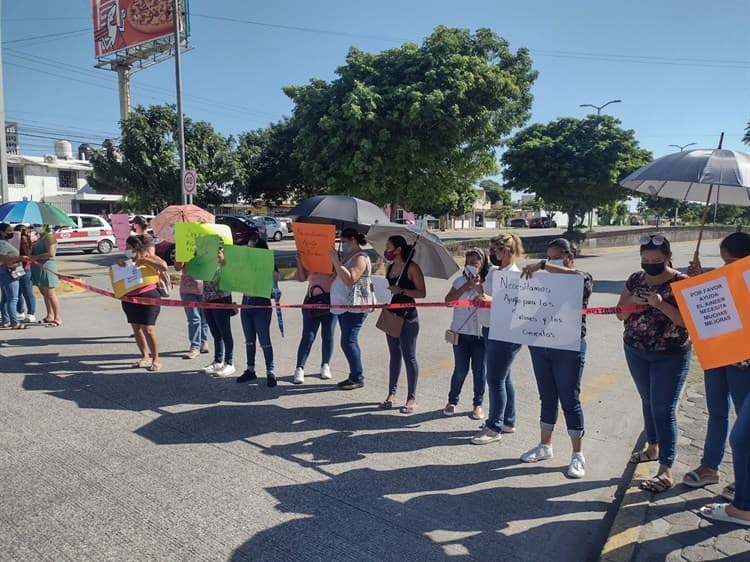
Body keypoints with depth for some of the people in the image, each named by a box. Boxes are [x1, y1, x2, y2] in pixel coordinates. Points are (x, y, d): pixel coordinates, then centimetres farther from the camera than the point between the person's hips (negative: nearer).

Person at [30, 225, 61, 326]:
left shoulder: (49, 236, -11)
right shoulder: (39, 238, 17)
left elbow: (51, 253, -20)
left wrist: (35, 257, -18)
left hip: (46, 267, -9)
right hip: (38, 268, 9)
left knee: (50, 294, -7)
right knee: (44, 293, 14)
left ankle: (57, 318, -3)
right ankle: (50, 316, 23)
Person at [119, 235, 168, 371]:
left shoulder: (149, 258, -6)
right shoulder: (128, 260, 13)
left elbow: (164, 266, -24)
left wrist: (144, 260, -22)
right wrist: (120, 265, -1)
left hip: (147, 297, -7)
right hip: (129, 298, 7)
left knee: (148, 329, -9)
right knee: (136, 328, 10)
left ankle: (156, 359, 1)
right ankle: (145, 357, 22)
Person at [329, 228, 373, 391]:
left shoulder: (360, 258, -13)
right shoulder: (347, 256, 19)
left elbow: (350, 280, -26)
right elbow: (339, 277, 25)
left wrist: (336, 262, -24)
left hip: (355, 307, -10)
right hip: (344, 306, 10)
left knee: (348, 342, -10)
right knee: (349, 342, 12)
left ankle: (358, 378, -2)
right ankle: (354, 376, 20)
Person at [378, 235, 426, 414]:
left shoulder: (412, 267, -10)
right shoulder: (389, 267, 11)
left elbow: (422, 292, -14)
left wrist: (402, 290, -23)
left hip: (408, 317, -7)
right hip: (391, 316, 7)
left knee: (409, 357, -1)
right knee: (394, 355, 13)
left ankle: (411, 398, 7)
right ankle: (391, 393, 21)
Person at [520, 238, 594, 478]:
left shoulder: (582, 278, -3)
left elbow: (574, 275, -28)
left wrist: (542, 266, -31)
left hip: (568, 348, -5)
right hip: (540, 345, 5)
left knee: (570, 400, 2)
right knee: (547, 398, 15)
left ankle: (578, 455, 14)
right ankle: (545, 446, 28)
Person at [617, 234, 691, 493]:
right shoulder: (635, 279, 2)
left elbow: (687, 321, -17)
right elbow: (621, 315, 4)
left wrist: (661, 305, -29)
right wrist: (631, 302, -16)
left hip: (671, 356, -5)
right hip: (636, 351, 5)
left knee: (663, 409, -7)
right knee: (648, 401, 19)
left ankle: (666, 470, -2)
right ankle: (653, 447, 38)